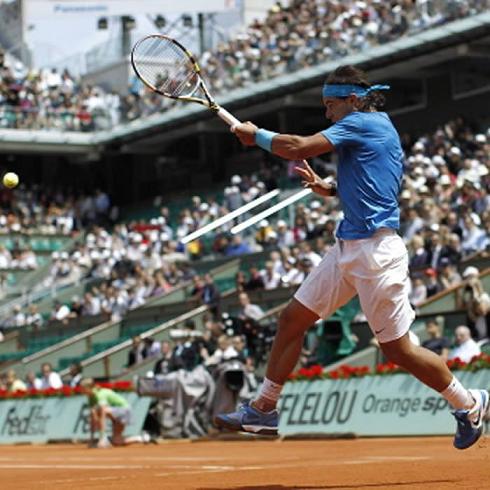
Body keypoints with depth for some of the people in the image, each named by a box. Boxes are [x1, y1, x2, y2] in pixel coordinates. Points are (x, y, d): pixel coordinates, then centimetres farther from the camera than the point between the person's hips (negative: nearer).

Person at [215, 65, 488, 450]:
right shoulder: (378, 128, 17)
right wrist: (326, 188, 12)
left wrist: (255, 135, -4)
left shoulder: (363, 123, -11)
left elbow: (299, 147, -19)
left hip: (376, 251, -10)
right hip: (348, 248, 10)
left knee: (398, 348, -3)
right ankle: (263, 409, 15)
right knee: (293, 319, 8)